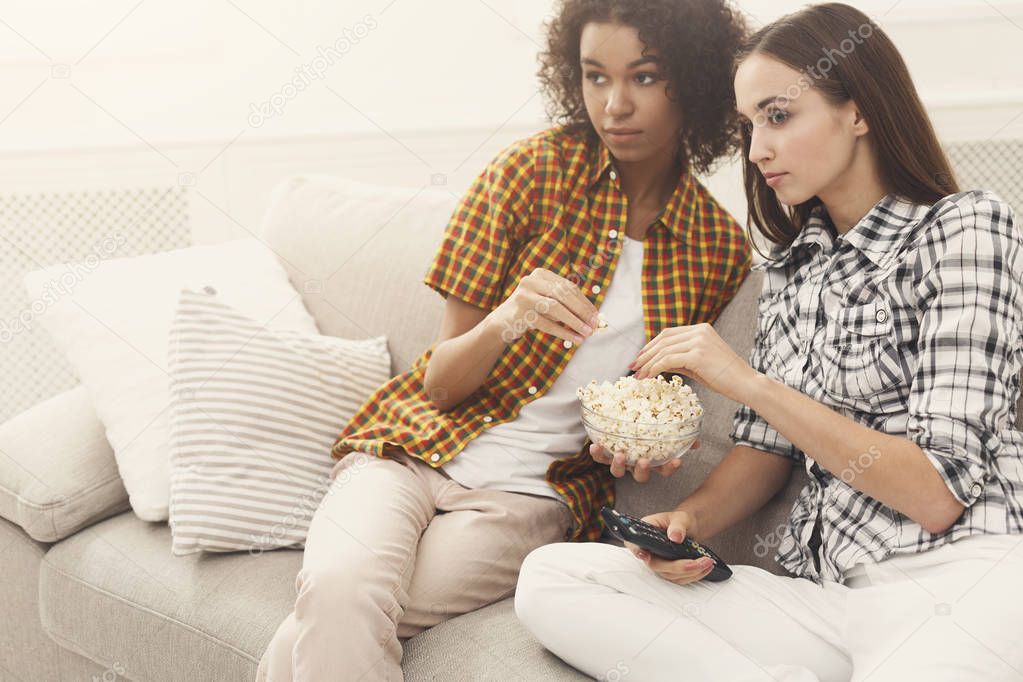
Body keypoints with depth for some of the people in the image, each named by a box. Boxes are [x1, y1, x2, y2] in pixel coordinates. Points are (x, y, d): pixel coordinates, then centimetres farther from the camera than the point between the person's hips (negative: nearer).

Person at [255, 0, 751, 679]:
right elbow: (440, 382, -4)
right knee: (341, 589, -32)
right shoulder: (535, 170, -5)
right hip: (415, 451, 1)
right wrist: (505, 322, -24)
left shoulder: (721, 251, 1)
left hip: (531, 495, 0)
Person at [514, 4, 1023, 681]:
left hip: (963, 573, -8)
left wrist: (748, 382, -12)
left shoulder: (964, 226, -1)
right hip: (823, 586, 8)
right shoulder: (792, 262, 18)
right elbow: (767, 447, 19)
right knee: (549, 578, -13)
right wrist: (690, 521, -3)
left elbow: (939, 492, -11)